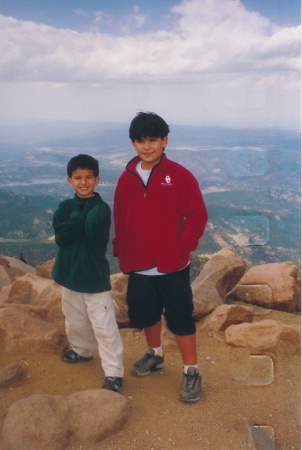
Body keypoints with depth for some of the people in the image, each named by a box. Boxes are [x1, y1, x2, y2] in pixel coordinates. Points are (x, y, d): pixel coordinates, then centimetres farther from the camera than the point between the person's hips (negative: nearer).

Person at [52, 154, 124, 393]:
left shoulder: (101, 208, -12)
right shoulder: (65, 207, 1)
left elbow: (99, 244, -22)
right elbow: (60, 236, -15)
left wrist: (77, 219, -19)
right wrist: (83, 219, -21)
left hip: (95, 276, -5)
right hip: (70, 274, 5)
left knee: (104, 327, -3)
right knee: (75, 321, 23)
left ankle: (114, 373, 8)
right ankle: (82, 350, 49)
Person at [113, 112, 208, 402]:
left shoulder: (179, 176, -10)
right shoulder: (126, 178, 3)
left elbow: (197, 215, -8)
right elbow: (119, 217, 11)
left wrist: (182, 248, -12)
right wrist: (120, 249, 4)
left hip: (173, 268, -4)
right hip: (138, 268, 5)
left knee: (180, 319, 5)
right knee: (146, 314, 20)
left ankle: (191, 372, 20)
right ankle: (154, 355, 44)